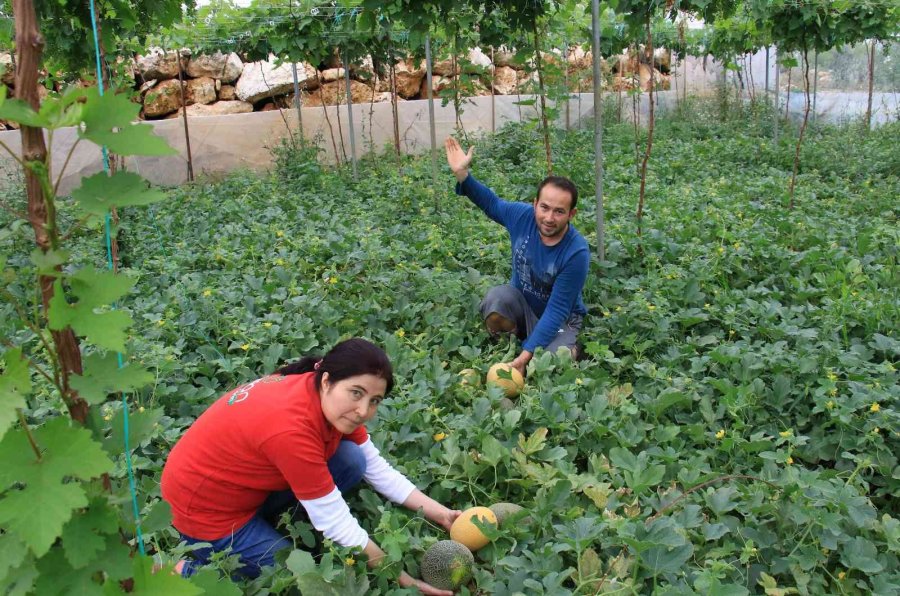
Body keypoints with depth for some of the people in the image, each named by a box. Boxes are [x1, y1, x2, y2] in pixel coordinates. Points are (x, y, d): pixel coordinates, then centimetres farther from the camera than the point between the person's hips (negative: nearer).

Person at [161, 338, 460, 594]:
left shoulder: (327, 400, -11)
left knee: (352, 459, -9)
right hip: (208, 507, -7)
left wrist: (439, 513, -8)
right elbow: (335, 523, -28)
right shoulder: (291, 428, -35)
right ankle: (187, 570, 8)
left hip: (247, 481, 7)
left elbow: (377, 468, -1)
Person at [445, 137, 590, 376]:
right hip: (521, 303, 3)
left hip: (560, 318, -3)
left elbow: (556, 310, -29)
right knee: (497, 297, -32)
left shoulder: (576, 252, -30)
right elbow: (491, 203, 5)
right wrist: (462, 174, -9)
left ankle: (569, 349, 6)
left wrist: (526, 355, -36)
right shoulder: (522, 215, -19)